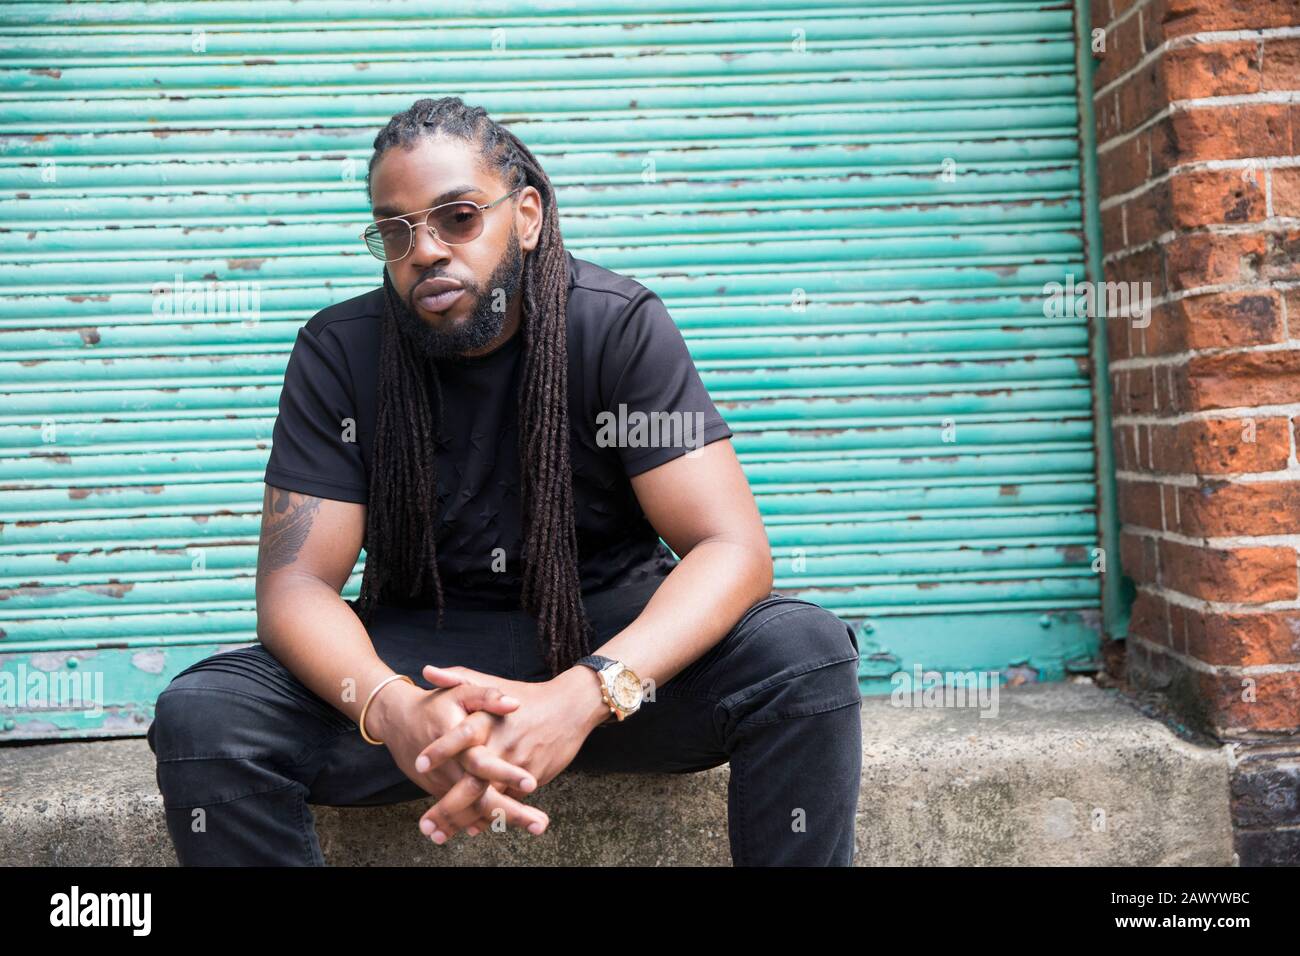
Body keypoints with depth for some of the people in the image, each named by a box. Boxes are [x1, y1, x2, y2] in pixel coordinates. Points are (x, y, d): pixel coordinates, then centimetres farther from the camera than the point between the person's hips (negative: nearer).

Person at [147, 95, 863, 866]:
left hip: (610, 636, -1)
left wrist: (582, 696, -37)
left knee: (807, 648, -29)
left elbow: (733, 548, -18)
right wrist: (391, 709, -34)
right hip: (421, 650, 1)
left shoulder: (622, 325, -11)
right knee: (198, 713, -24)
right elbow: (296, 579, -10)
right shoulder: (338, 351, -6)